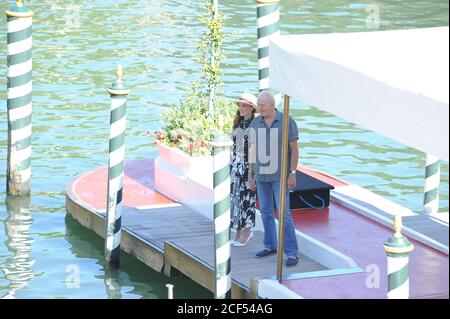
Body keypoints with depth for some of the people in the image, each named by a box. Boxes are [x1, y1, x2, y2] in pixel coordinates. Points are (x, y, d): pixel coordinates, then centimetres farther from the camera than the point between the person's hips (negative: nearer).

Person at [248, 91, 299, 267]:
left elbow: (294, 148, -11)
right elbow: (253, 149, 7)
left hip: (280, 175, -5)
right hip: (262, 174, 5)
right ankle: (270, 246, 28)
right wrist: (250, 175, 7)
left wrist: (292, 174, -15)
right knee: (266, 211, 13)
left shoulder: (287, 121, -14)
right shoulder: (255, 124, 0)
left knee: (283, 213, -10)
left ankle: (291, 252, -5)